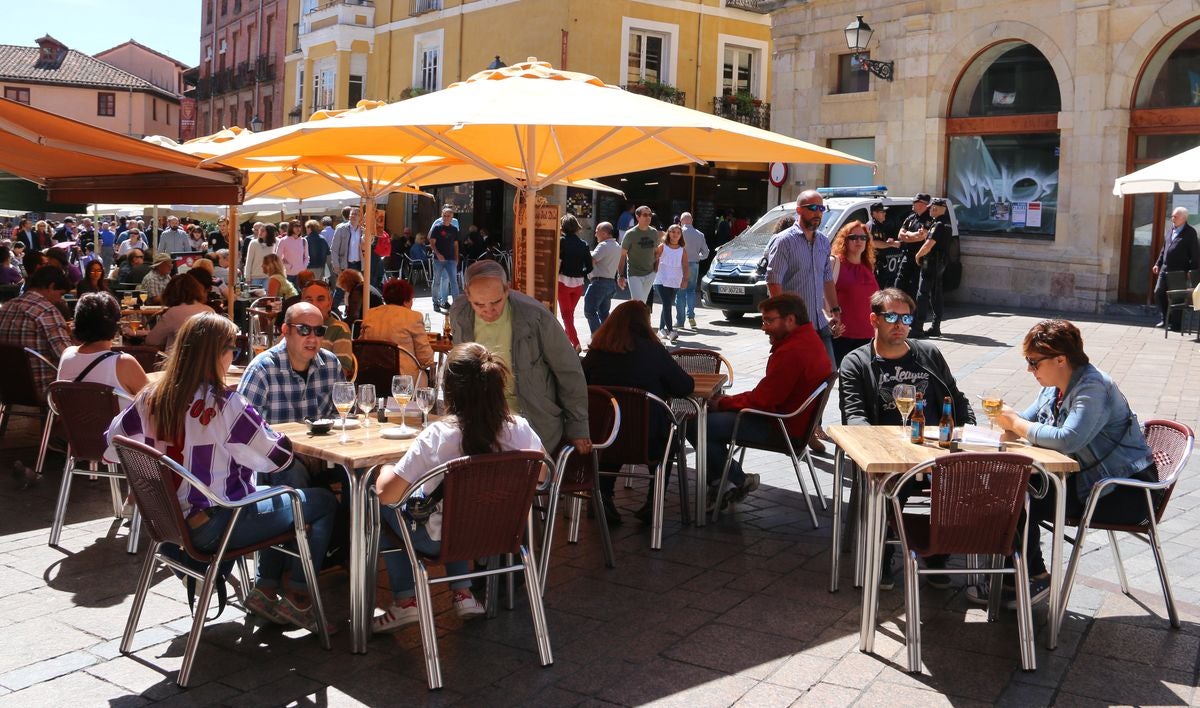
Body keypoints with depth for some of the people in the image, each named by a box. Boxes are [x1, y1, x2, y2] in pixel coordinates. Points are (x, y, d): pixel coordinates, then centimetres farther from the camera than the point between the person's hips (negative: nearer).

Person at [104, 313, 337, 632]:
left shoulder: (151, 398, -3)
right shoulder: (225, 405, -23)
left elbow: (112, 448, 9)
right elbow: (275, 456, -15)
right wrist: (279, 438, 5)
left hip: (169, 522, 8)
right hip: (213, 527, -8)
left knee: (277, 497, 29)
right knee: (324, 502, 6)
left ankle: (265, 589, 24)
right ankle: (298, 598, 10)